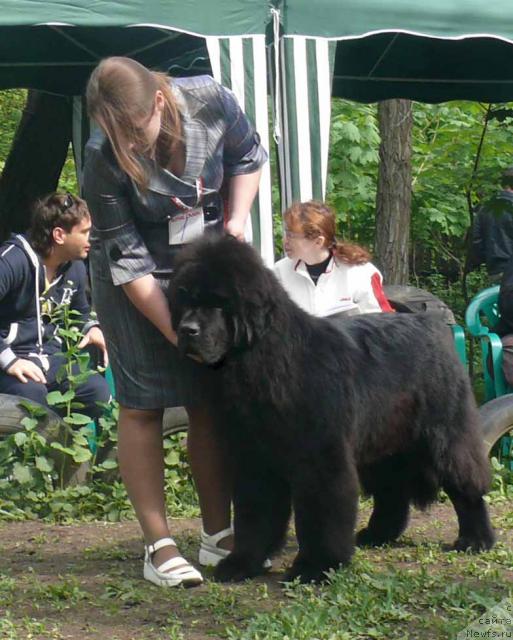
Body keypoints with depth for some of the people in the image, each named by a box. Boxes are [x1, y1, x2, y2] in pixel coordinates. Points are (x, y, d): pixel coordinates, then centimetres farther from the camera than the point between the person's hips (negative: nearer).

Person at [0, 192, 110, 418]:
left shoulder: (75, 268, 7)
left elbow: (81, 311, 28)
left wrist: (92, 328, 4)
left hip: (50, 357, 7)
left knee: (98, 391, -17)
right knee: (31, 392, -38)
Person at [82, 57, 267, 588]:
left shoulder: (211, 103, -20)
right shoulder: (103, 158, -26)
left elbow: (247, 156, 4)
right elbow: (127, 256, -21)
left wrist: (237, 217, -11)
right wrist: (176, 333, -23)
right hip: (136, 280, -3)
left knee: (211, 403, 3)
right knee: (142, 405, -6)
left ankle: (218, 534, 12)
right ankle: (158, 546, -3)